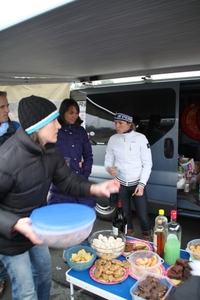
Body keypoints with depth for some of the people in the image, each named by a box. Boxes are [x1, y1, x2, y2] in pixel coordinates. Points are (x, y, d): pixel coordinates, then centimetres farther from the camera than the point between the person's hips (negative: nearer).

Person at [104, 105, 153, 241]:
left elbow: (147, 163, -7)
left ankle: (148, 240, 27)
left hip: (137, 183, -2)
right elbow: (108, 159, 5)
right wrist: (109, 168, -18)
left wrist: (142, 184, -13)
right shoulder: (113, 139, -1)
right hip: (120, 184, 3)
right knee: (125, 214, 15)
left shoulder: (140, 138, -10)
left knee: (143, 216, 1)